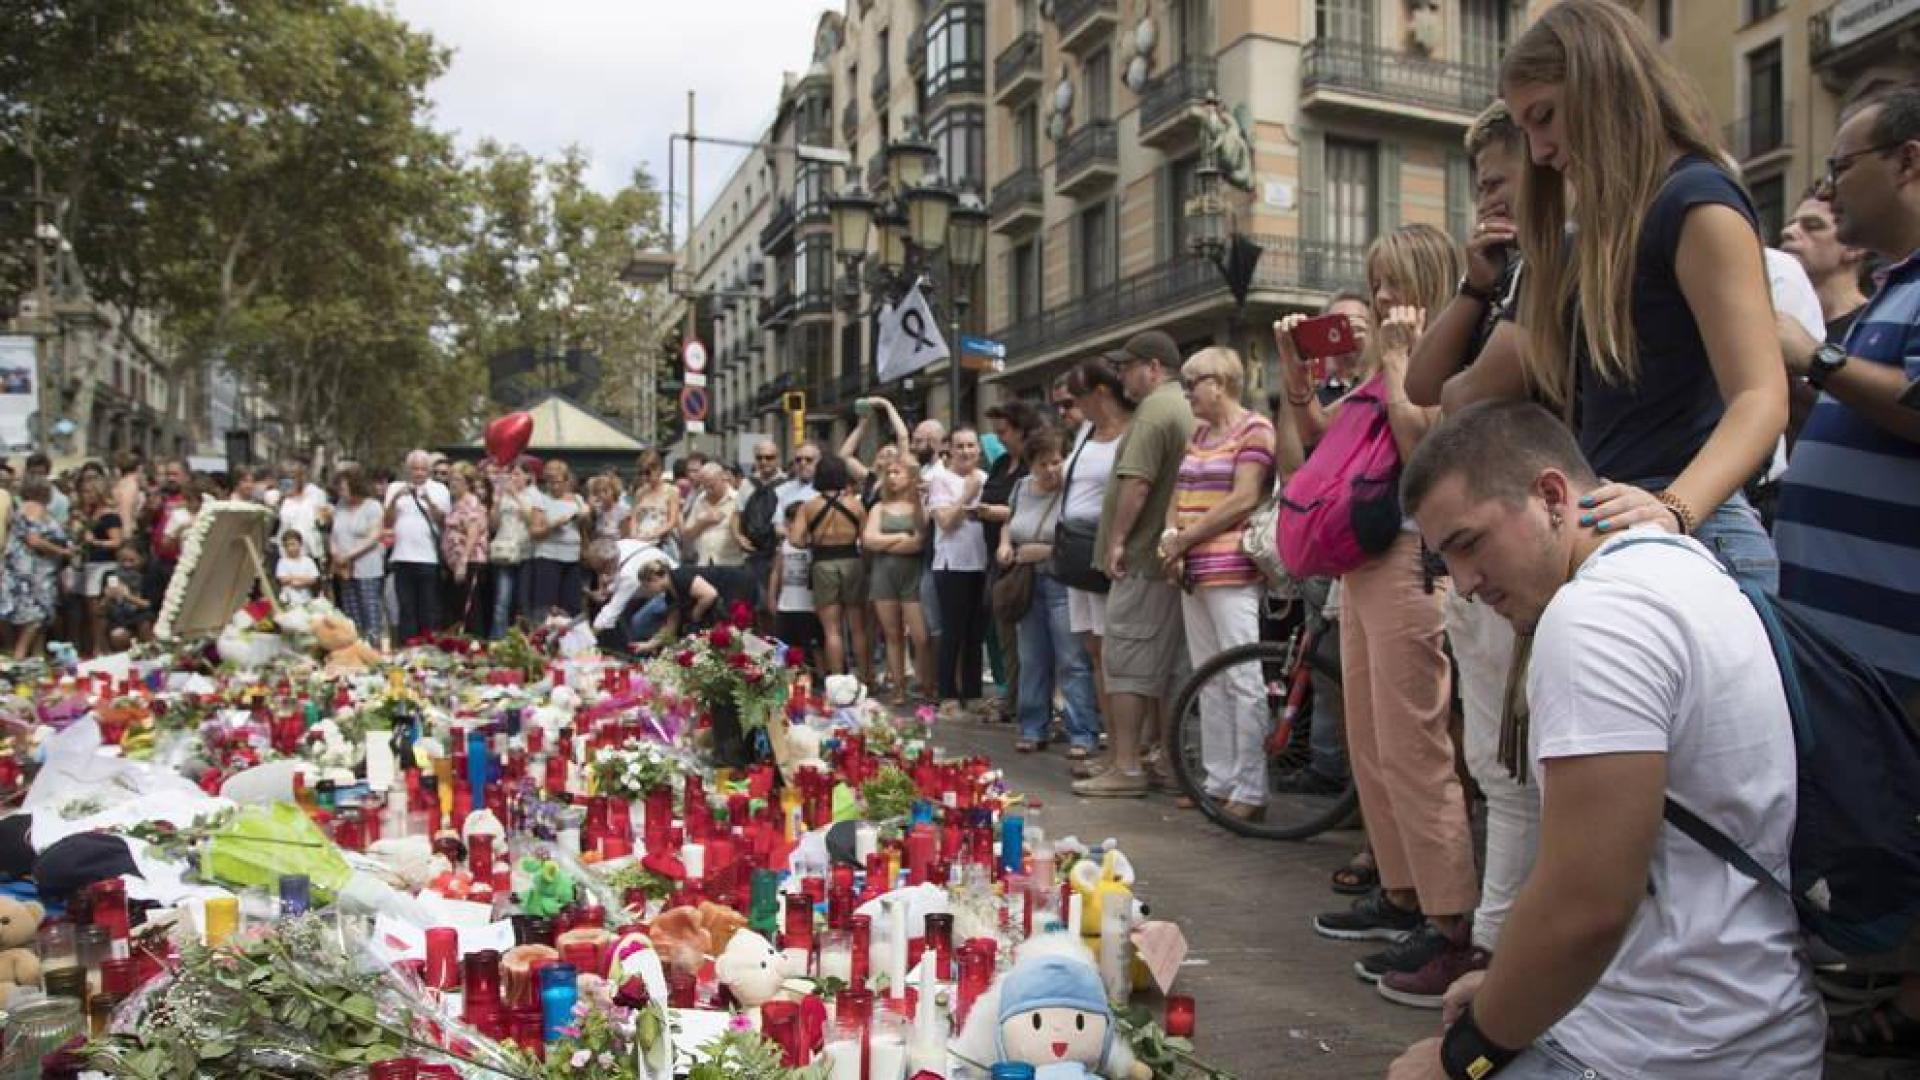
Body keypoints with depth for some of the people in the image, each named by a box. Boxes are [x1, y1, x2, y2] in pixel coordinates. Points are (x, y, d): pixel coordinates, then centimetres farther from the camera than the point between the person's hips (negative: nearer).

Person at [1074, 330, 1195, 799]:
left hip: (1144, 559, -9)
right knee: (1171, 665, 12)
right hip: (1175, 558, 9)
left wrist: (1116, 540, -17)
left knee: (1127, 663, -6)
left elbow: (1136, 482, -21)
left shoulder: (1154, 409, -12)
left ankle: (1126, 767, -5)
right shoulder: (1188, 409, 18)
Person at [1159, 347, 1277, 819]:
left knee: (1243, 680, -8)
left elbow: (1243, 499, -14)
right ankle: (1219, 780, 19)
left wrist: (1185, 537, -10)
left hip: (1232, 570, -8)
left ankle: (1250, 792, -4)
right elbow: (1178, 494, 17)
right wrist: (1171, 536, -2)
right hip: (1192, 571, 8)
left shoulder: (1254, 429, -5)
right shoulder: (1198, 432, 19)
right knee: (1209, 679, 11)